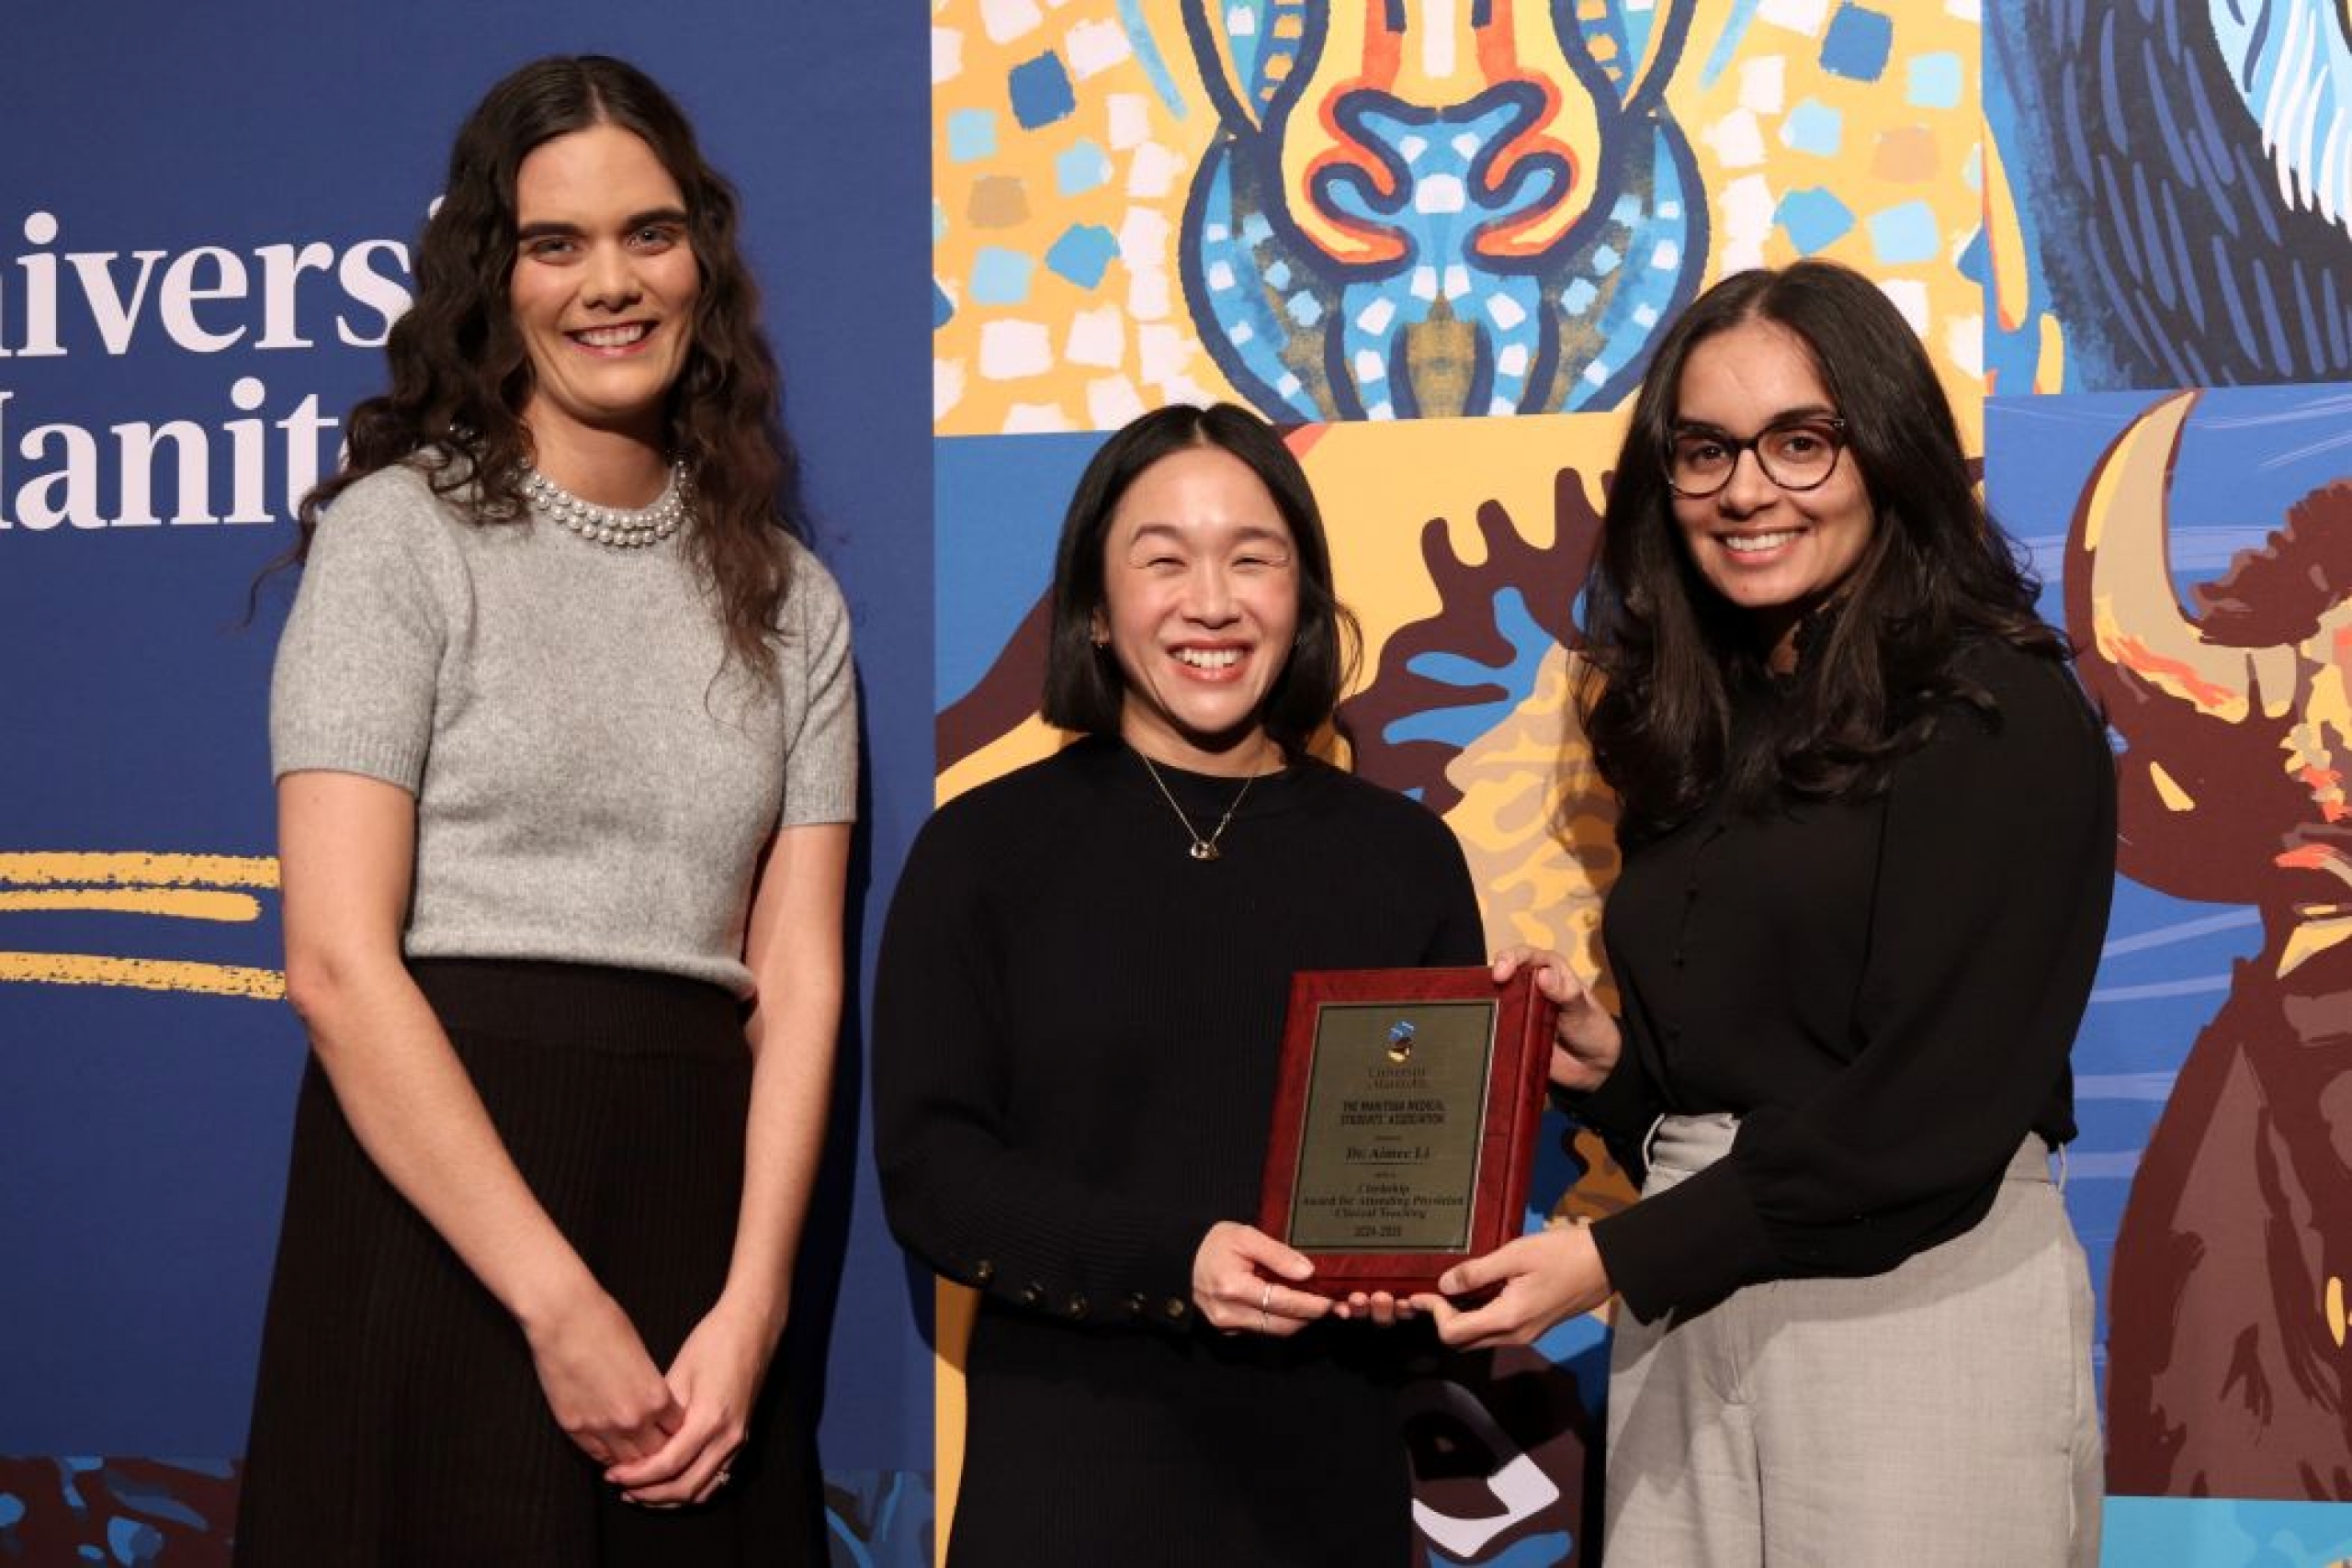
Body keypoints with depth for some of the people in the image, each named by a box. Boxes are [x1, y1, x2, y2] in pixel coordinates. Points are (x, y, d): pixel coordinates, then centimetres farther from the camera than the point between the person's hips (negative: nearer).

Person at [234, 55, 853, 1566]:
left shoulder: (789, 598, 11)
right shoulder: (403, 533, -2)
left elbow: (797, 980, 5)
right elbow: (339, 960, -11)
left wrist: (751, 1302, -10)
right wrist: (560, 1302, -16)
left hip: (700, 1211, 4)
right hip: (443, 1222, -3)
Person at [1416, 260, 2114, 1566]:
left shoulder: (1999, 717, -9)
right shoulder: (1704, 728, 13)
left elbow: (1935, 1103, -16)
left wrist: (1619, 1258, -15)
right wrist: (1610, 1066, -2)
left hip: (1916, 1302, -6)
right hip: (1686, 1312, 6)